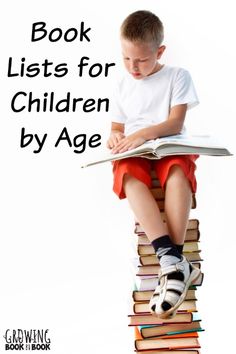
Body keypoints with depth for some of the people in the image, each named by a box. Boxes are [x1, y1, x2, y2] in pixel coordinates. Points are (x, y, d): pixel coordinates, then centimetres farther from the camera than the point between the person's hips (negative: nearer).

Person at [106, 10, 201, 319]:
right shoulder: (124, 85, 18)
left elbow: (175, 123, -6)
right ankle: (173, 262, -49)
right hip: (133, 153, 2)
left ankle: (172, 262, -45)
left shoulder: (177, 76, 5)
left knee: (178, 170, -39)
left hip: (169, 147, -2)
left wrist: (142, 134, -23)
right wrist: (115, 137, -5)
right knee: (129, 175, -35)